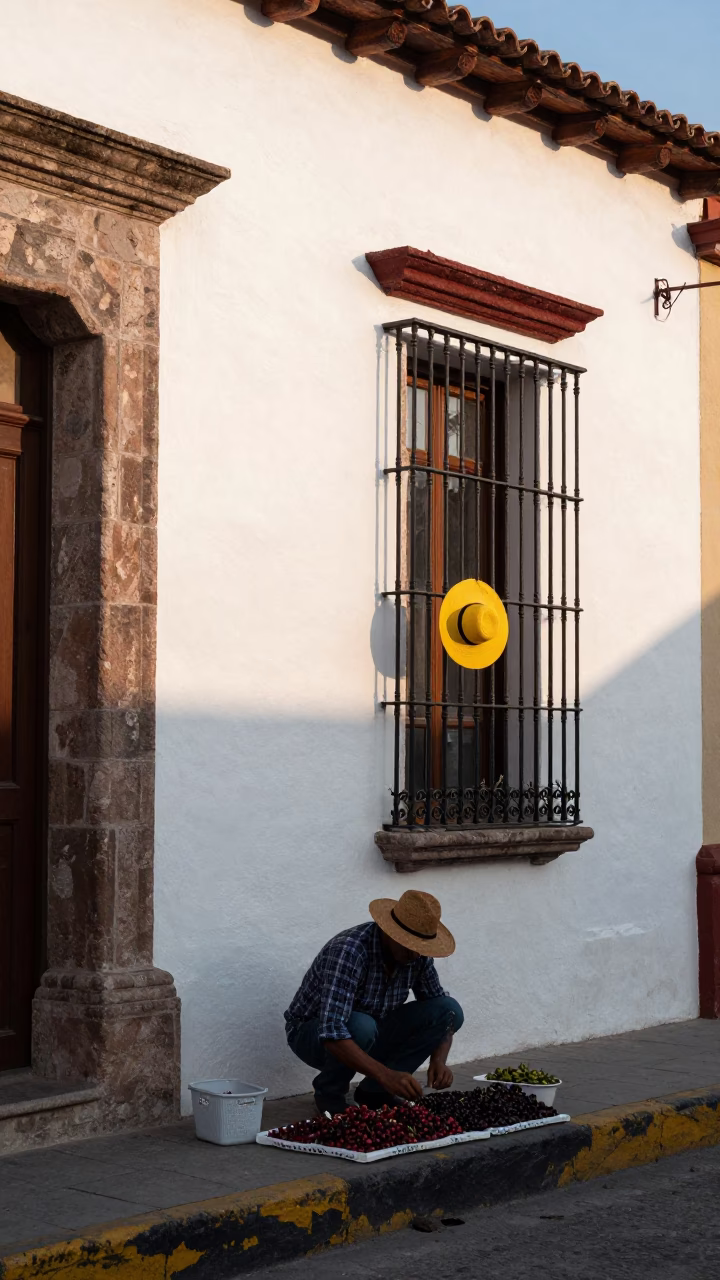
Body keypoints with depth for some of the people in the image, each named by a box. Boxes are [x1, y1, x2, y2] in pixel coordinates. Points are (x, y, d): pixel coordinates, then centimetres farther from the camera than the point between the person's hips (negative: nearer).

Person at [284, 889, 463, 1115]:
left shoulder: (418, 955, -12)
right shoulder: (348, 951, -34)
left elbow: (441, 1010, -1)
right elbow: (332, 1033, -42)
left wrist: (439, 1060, -21)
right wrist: (386, 1075, -49)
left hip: (370, 1036, 6)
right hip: (312, 1035, -6)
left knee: (449, 1010, -13)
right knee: (360, 1026, -40)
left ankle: (374, 1091, -4)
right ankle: (329, 1092, -8)